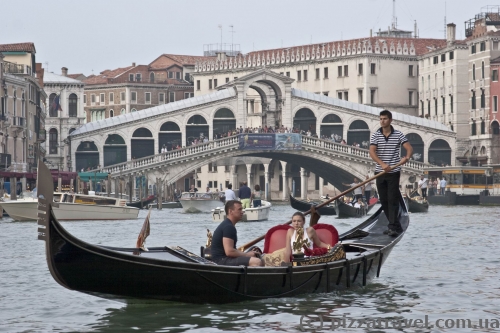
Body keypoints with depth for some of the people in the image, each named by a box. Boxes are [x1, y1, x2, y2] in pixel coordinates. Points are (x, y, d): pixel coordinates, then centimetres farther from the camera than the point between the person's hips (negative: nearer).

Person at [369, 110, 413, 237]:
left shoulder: (398, 135, 0)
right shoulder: (375, 136, 3)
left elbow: (409, 148, -7)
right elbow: (372, 152, -8)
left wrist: (407, 157, -30)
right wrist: (382, 164, -24)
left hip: (394, 172, -3)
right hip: (380, 172, 3)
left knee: (393, 199, -9)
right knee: (383, 200, 7)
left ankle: (393, 227, -11)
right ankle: (396, 225, 17)